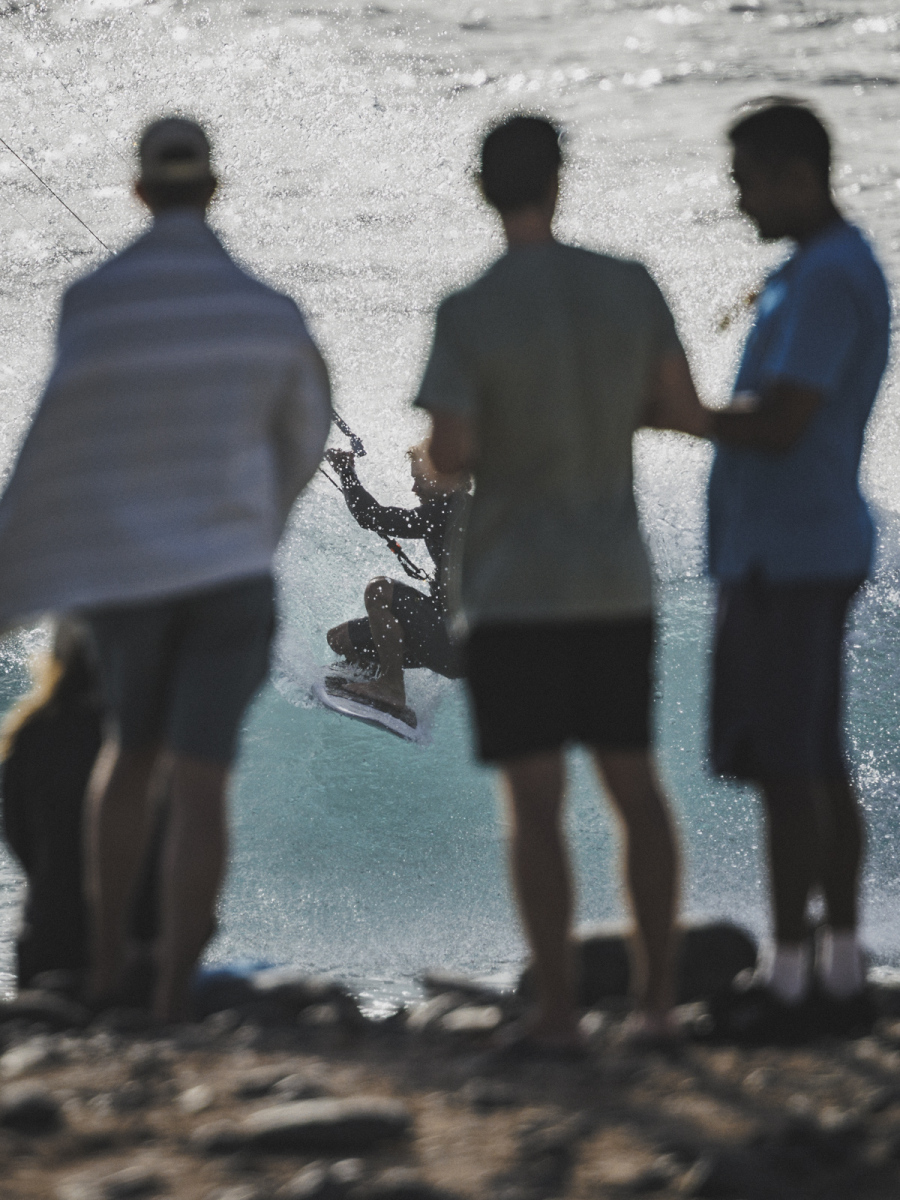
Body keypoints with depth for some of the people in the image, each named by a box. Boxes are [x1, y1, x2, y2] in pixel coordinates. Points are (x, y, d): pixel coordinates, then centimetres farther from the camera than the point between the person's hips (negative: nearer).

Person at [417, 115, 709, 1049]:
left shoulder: (468, 314, -12)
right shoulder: (628, 287, -1)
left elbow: (448, 452, -17)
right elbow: (684, 410, 5)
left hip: (515, 592, -4)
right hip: (617, 586, 4)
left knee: (534, 800, 0)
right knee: (634, 784, 13)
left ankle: (558, 1008, -1)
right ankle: (657, 995, 12)